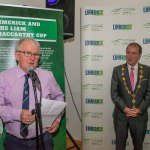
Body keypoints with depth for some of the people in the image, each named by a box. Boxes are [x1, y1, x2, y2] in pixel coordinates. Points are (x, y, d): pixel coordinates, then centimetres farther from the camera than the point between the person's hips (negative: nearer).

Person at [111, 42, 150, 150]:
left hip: (140, 115, 1)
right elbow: (114, 92, -6)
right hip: (121, 114, 0)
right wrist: (125, 108, -14)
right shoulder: (117, 70, -3)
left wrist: (139, 109, -11)